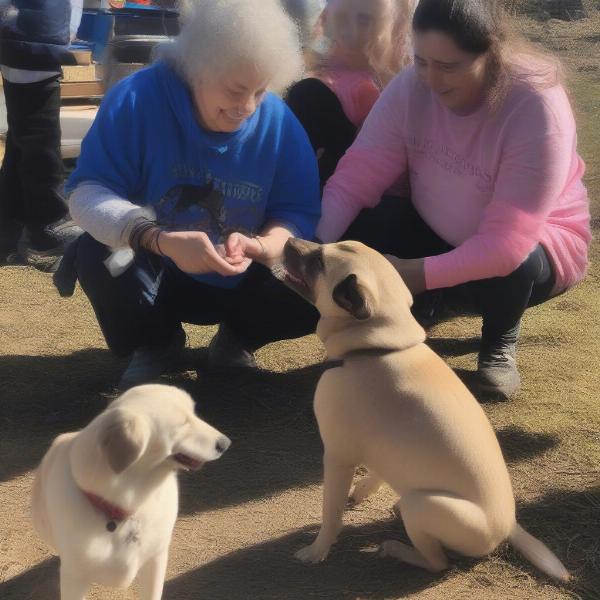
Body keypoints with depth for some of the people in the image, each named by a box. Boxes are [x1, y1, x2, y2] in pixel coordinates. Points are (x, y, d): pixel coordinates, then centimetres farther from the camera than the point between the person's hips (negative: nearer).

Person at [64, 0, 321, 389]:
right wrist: (161, 241, -44)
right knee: (98, 255, -33)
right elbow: (87, 193, -27)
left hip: (240, 284, 2)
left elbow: (300, 215, -12)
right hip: (159, 274, -1)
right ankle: (156, 342, 2)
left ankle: (237, 338, 12)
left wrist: (258, 247, -36)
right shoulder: (138, 97, -21)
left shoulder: (279, 122, -14)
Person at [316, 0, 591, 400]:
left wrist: (419, 274, -43)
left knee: (513, 265, -38)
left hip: (533, 241, -3)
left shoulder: (538, 108, -32)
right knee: (356, 235, -23)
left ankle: (501, 340, -2)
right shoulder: (411, 87, -19)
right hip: (437, 231, 3)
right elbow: (357, 177, -21)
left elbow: (506, 243, -36)